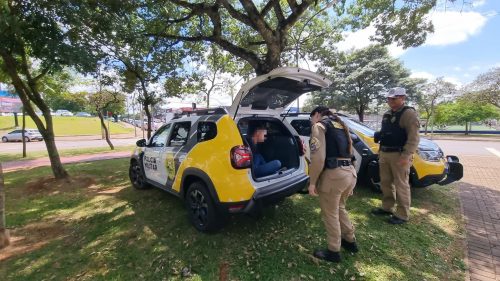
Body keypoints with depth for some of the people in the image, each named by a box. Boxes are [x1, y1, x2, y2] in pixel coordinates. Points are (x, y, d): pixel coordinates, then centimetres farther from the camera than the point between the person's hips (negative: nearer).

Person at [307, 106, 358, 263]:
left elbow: (318, 157, -17)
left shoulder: (319, 126, -5)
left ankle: (333, 252, 25)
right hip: (350, 172, 9)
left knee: (330, 214, 9)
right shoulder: (341, 125, 21)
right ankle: (350, 241, 42)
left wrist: (312, 182, -10)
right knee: (339, 208, 27)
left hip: (334, 174, -8)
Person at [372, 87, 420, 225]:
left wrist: (406, 155, -25)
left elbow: (413, 138, -18)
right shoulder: (387, 114, 16)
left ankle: (402, 215, 13)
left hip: (399, 155, -8)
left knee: (401, 185, 0)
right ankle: (386, 207, 30)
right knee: (385, 182, 16)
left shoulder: (409, 113, -10)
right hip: (384, 154, 9)